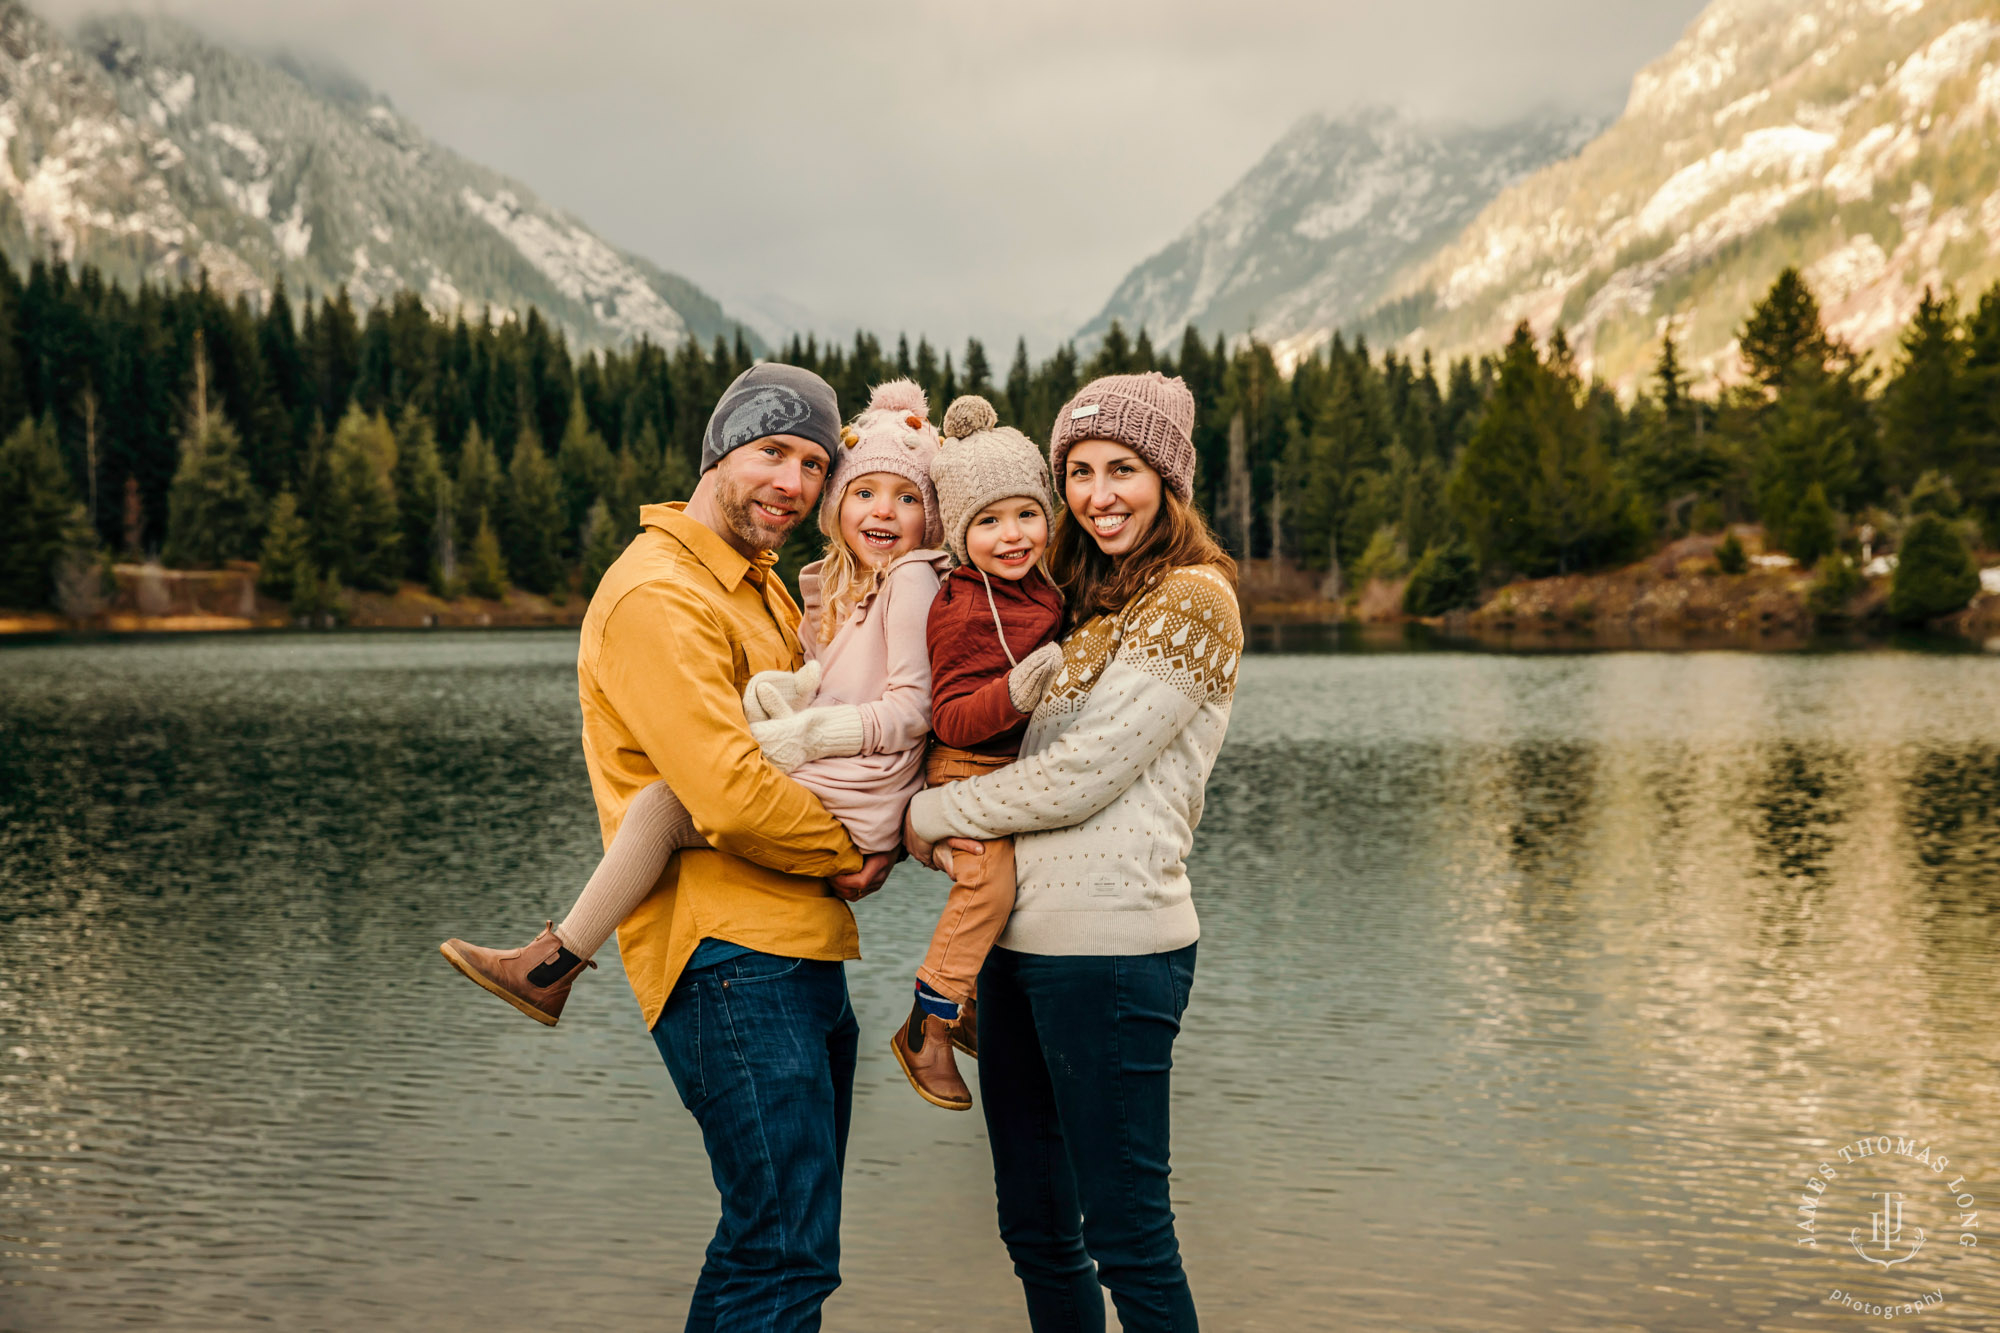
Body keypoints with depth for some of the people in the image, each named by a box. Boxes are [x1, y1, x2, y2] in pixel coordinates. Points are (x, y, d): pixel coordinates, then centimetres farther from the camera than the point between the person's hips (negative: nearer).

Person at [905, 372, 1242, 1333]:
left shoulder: (1193, 602, -8)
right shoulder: (1076, 605, 17)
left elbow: (1082, 775, -15)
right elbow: (997, 743, 19)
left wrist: (931, 816, -4)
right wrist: (962, 836, -4)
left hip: (1110, 947, -8)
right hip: (1019, 936, 8)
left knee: (1125, 1234, 0)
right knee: (1035, 1229, 15)